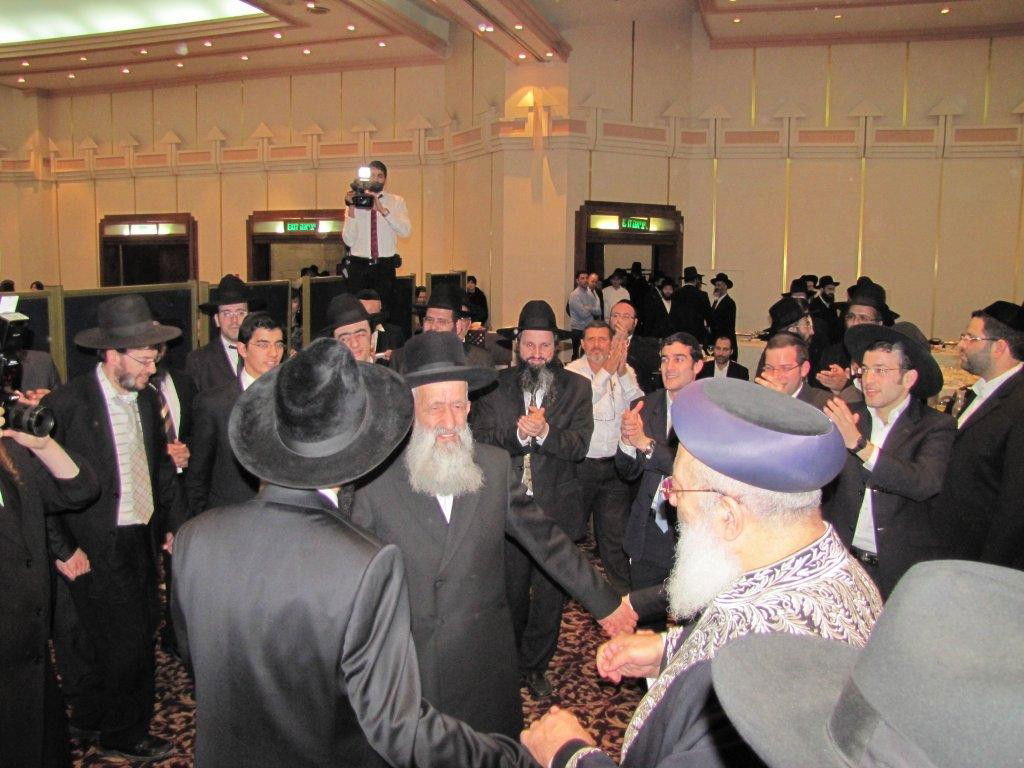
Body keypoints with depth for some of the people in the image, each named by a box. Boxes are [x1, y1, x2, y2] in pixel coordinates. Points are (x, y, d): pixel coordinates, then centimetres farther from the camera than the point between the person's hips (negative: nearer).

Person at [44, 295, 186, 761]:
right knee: (128, 640, 0)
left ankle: (92, 717, 37)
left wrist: (174, 522, 11)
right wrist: (62, 549, -13)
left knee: (140, 632, 14)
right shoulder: (66, 404, -14)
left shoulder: (147, 398, 7)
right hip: (97, 548, -6)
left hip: (143, 540, 7)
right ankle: (124, 735, 23)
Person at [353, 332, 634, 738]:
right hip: (402, 664, -2)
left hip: (485, 663, 2)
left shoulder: (496, 466, -1)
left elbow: (546, 540, 5)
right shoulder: (376, 477, -9)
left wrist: (604, 602, 8)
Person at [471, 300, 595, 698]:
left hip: (556, 510, 0)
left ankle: (535, 665, 34)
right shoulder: (495, 384, 0)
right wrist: (518, 434, -26)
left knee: (550, 596, 12)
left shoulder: (575, 387, 0)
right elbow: (479, 437, -10)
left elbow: (580, 445, -12)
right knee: (510, 593, 14)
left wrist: (544, 432, -29)